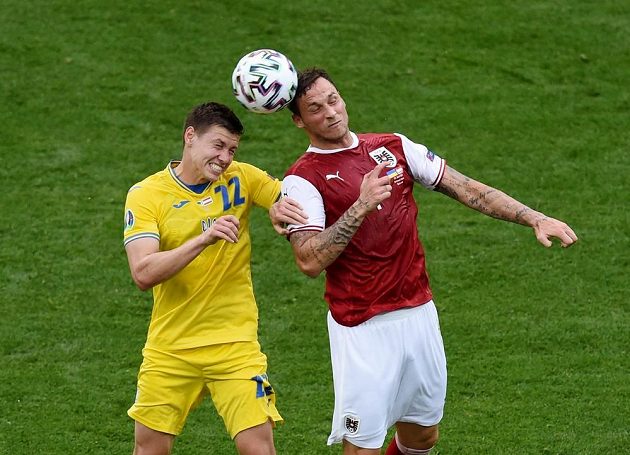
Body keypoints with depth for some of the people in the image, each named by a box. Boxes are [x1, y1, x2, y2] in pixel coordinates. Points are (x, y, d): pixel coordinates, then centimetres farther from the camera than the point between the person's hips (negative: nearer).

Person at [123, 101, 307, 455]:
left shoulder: (241, 179, -1)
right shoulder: (146, 195, -7)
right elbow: (143, 274, -18)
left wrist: (281, 207, -20)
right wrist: (203, 240, -32)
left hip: (235, 343, 0)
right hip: (170, 347, 0)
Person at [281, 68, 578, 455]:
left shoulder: (394, 147, 9)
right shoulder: (302, 179, -7)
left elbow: (467, 189, 7)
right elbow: (310, 261, -18)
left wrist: (535, 219, -3)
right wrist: (361, 206, -26)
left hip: (420, 315, 5)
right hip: (362, 330, -5)